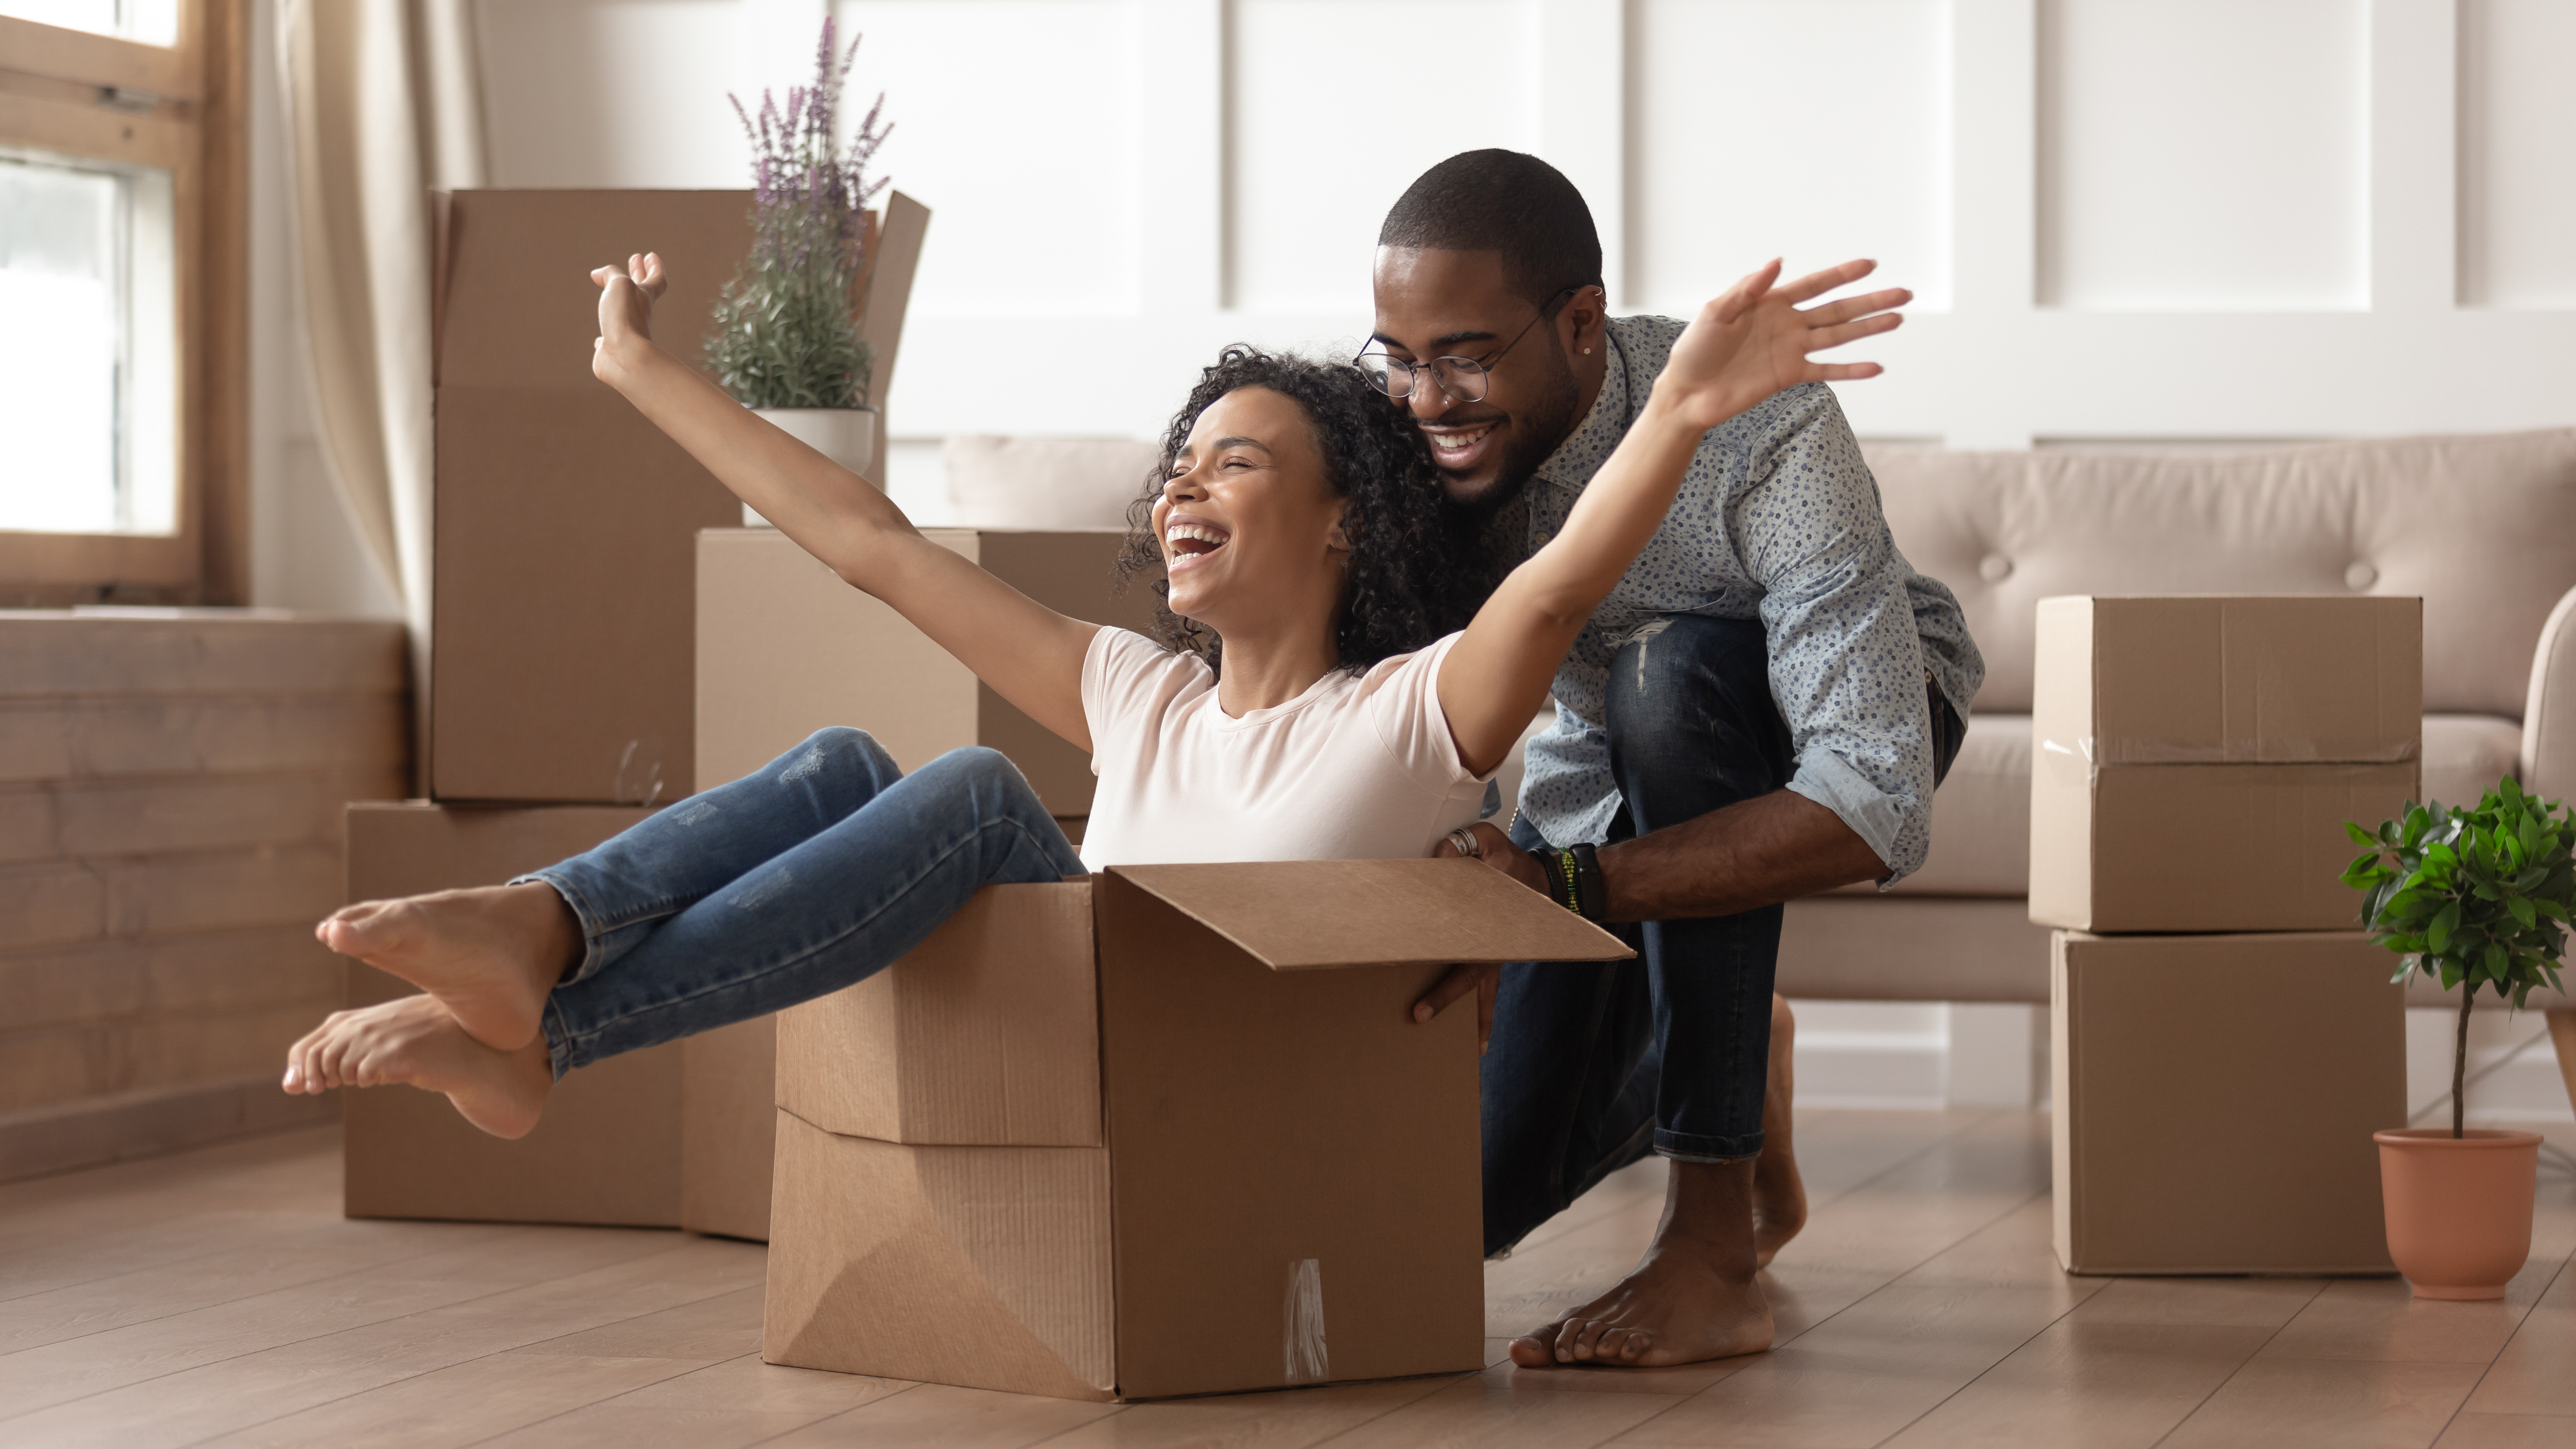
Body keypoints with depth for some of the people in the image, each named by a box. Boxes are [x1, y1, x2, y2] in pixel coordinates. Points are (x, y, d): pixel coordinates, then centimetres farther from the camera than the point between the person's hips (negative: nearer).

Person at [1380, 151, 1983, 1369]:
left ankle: (1715, 1247, -33)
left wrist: (1564, 890, -55)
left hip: (1841, 719, -4)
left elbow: (1879, 809, -45)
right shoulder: (1391, 421, -26)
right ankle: (1737, 1067, 30)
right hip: (1605, 763, 4)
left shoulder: (1761, 433, -39)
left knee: (1670, 675, -40)